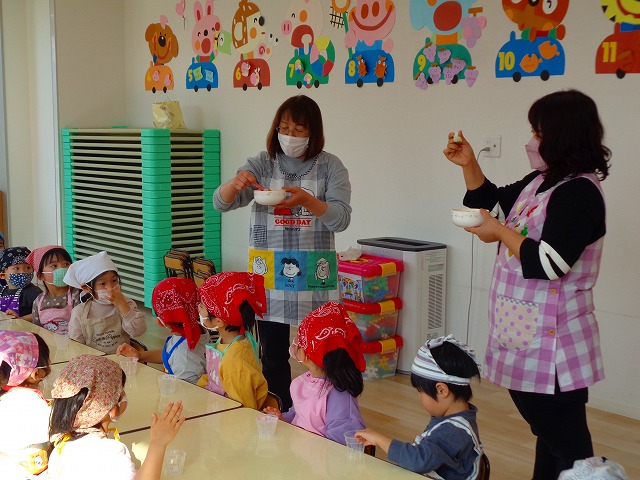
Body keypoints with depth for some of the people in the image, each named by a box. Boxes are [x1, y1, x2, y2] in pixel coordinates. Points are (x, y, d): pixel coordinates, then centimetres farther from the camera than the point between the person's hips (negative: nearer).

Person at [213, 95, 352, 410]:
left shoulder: (330, 167, 1)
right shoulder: (262, 164, 5)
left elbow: (341, 218, -9)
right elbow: (220, 204, -1)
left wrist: (307, 200, -26)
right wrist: (235, 183, -23)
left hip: (313, 276, -1)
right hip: (269, 273, 2)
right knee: (272, 354, 8)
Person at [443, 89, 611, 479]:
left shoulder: (579, 192, -17)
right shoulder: (541, 182, 11)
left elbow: (548, 264, -25)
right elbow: (492, 201, 26)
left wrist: (501, 232, -13)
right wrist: (469, 165, 12)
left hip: (552, 341, -10)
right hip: (527, 338, 10)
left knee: (565, 439, 0)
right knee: (548, 431, 20)